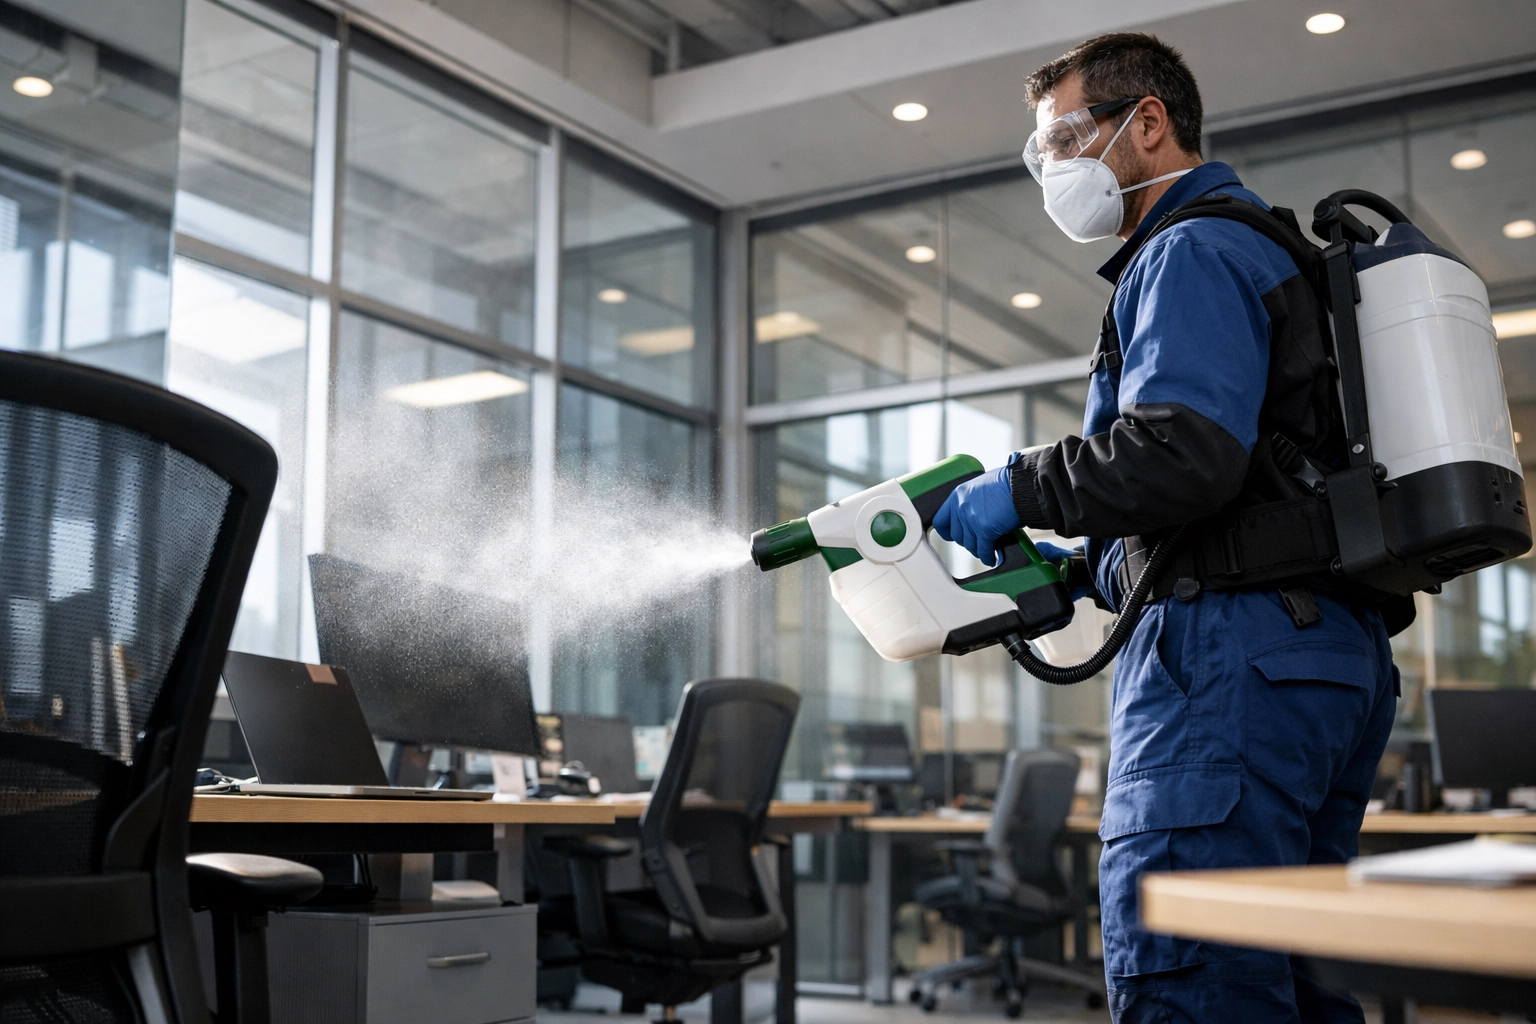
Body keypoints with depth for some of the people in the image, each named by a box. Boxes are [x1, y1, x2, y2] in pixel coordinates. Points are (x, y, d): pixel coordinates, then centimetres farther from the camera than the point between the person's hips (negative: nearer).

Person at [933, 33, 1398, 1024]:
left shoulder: (1192, 254, -5)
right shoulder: (1272, 253, 28)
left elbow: (1181, 454, -22)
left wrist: (1019, 490, -8)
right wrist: (1087, 567, 21)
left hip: (1237, 654, -11)